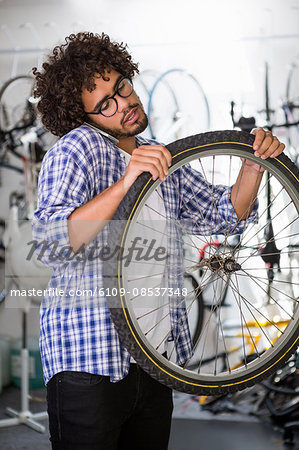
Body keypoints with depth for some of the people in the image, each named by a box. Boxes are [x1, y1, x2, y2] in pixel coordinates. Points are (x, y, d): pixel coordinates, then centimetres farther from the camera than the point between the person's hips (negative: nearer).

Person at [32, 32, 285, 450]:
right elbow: (51, 243, -24)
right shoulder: (76, 148, -9)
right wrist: (124, 184, -32)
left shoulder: (159, 158, 13)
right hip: (88, 360, -6)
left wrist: (254, 164, -1)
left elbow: (224, 214, 16)